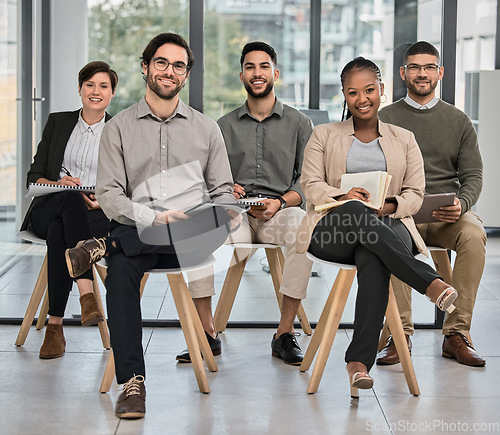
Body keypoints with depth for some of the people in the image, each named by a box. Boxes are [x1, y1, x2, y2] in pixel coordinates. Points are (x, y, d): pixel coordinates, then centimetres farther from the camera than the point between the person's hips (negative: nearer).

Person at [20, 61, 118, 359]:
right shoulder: (58, 122, 16)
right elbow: (34, 177, 12)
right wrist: (59, 184, -10)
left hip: (97, 216, -1)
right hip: (48, 210, 1)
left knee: (59, 232, -36)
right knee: (70, 200, -38)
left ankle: (55, 326, -37)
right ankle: (86, 293, -47)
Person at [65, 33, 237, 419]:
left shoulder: (206, 129, 18)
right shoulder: (119, 128, 12)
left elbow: (223, 193, 15)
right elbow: (109, 195, 2)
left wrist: (225, 219, -9)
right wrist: (154, 218, -15)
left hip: (192, 235, 1)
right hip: (137, 231, -1)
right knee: (120, 268, -34)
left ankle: (105, 247, -20)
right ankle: (132, 381, -30)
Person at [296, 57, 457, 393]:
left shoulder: (404, 139, 21)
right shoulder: (324, 136, 19)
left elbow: (415, 194, 13)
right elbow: (311, 185, 7)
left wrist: (390, 206, -11)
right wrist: (342, 197, -16)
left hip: (390, 227, 0)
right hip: (333, 230, 0)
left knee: (373, 261, -39)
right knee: (357, 213, -40)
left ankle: (359, 359, -45)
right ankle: (430, 282, -43)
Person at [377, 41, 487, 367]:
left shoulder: (458, 120, 15)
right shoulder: (385, 119, 12)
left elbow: (473, 175, 9)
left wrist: (461, 204, -14)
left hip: (448, 214, 1)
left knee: (474, 234, -32)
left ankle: (456, 334, -25)